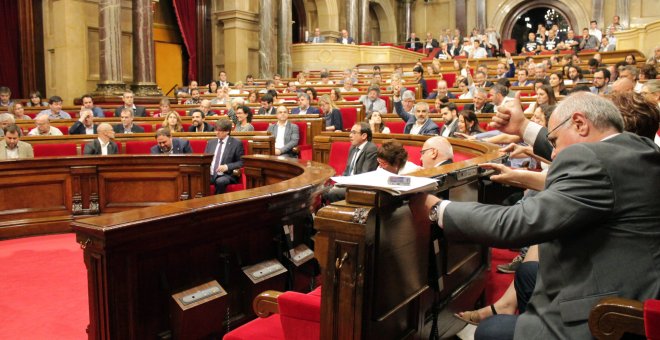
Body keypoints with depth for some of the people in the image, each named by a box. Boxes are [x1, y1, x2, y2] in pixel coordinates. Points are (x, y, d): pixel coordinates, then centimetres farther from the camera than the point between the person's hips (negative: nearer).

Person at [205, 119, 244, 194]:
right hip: (209, 174, 4)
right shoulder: (210, 142, 20)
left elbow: (241, 162, 0)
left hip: (226, 175, -4)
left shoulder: (236, 143, 4)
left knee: (220, 181, -37)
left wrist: (227, 167, -16)